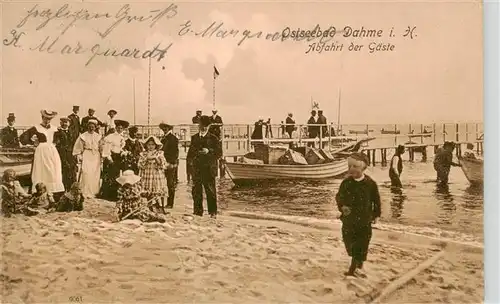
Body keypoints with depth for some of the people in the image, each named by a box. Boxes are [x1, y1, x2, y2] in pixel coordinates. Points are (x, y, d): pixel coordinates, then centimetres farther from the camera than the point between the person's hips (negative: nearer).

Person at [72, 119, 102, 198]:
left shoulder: (98, 136, 8)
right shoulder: (83, 136, 1)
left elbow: (101, 148, 11)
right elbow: (78, 148, 3)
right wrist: (79, 156, -4)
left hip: (96, 157, 3)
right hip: (86, 156, -3)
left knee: (95, 175, 2)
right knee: (86, 173, -11)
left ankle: (93, 192, 13)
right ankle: (86, 193, -7)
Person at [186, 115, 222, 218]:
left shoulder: (213, 138, 4)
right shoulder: (194, 137, 17)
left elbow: (219, 152, 0)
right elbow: (190, 151, 21)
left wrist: (209, 151, -15)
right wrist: (190, 158, 0)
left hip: (209, 168, -4)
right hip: (197, 168, 4)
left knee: (210, 190, -4)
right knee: (196, 191, 4)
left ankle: (212, 212, 2)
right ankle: (197, 211, 12)